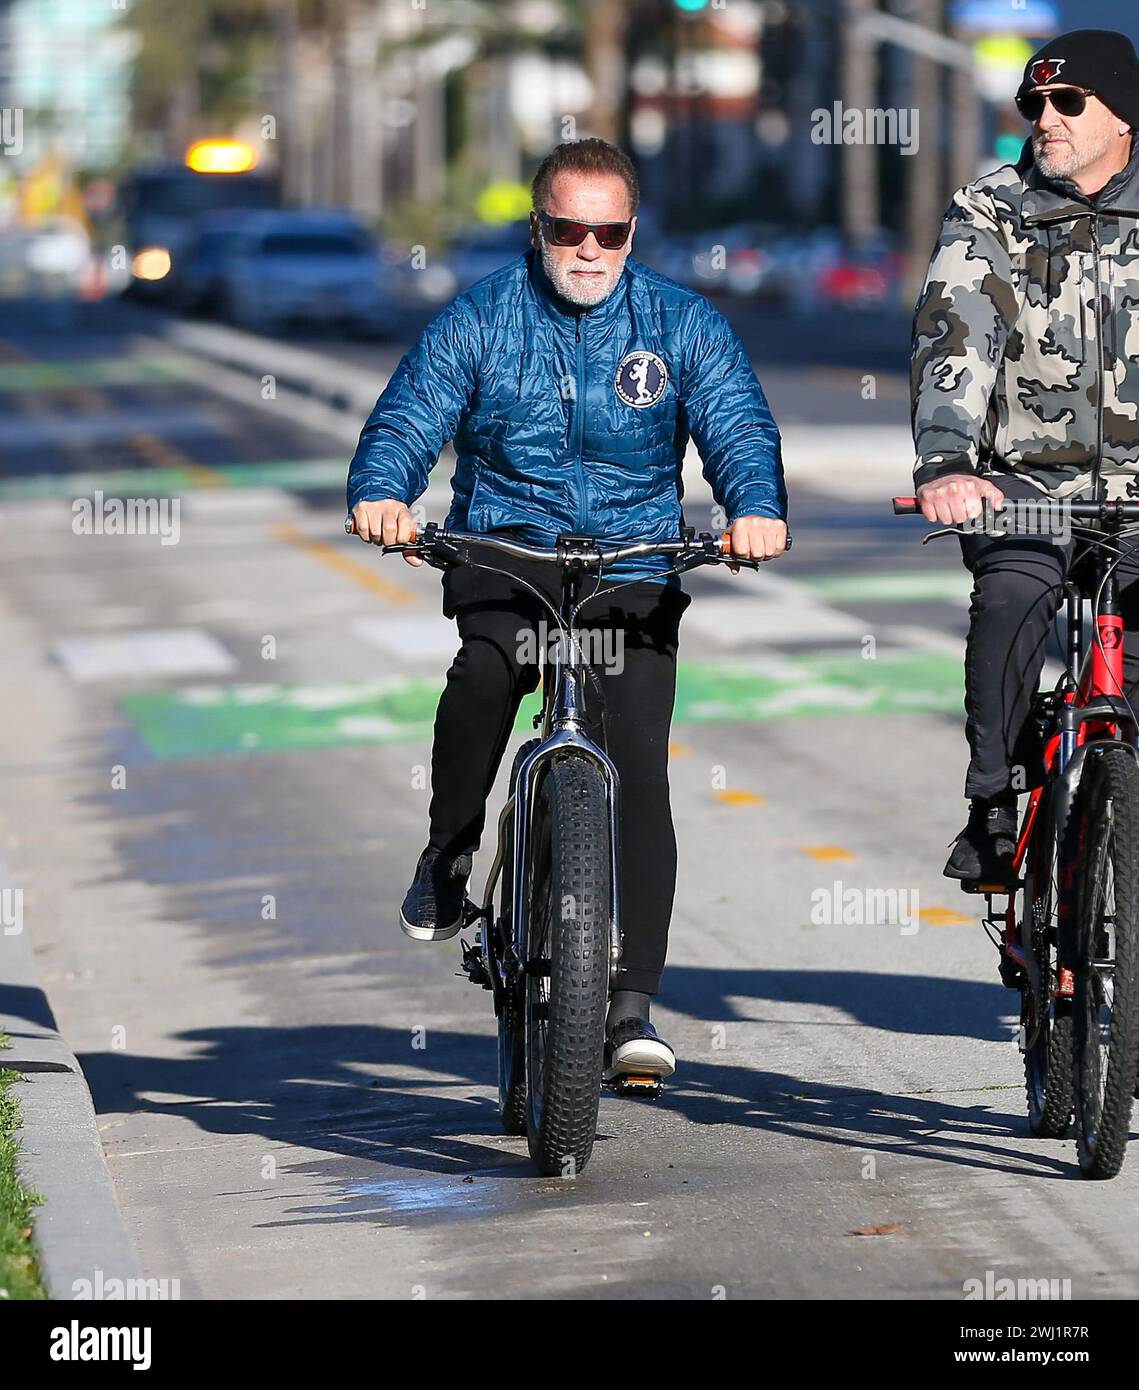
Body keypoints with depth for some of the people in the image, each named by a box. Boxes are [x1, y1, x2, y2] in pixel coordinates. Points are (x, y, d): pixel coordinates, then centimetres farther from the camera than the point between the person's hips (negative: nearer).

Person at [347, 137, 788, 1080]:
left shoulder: (684, 324, 3)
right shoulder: (479, 322, 2)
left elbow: (738, 429, -7)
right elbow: (406, 421, -7)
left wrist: (757, 509, -29)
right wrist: (382, 494, -30)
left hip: (635, 569, 1)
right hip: (507, 550, -1)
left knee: (639, 772, -12)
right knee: (488, 666, -34)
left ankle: (632, 1004, -8)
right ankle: (449, 853, -10)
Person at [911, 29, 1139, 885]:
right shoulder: (990, 218, 1)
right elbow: (955, 340, -13)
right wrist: (944, 463, -30)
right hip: (1028, 480, -1)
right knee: (1013, 598, -28)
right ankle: (997, 805, -16)